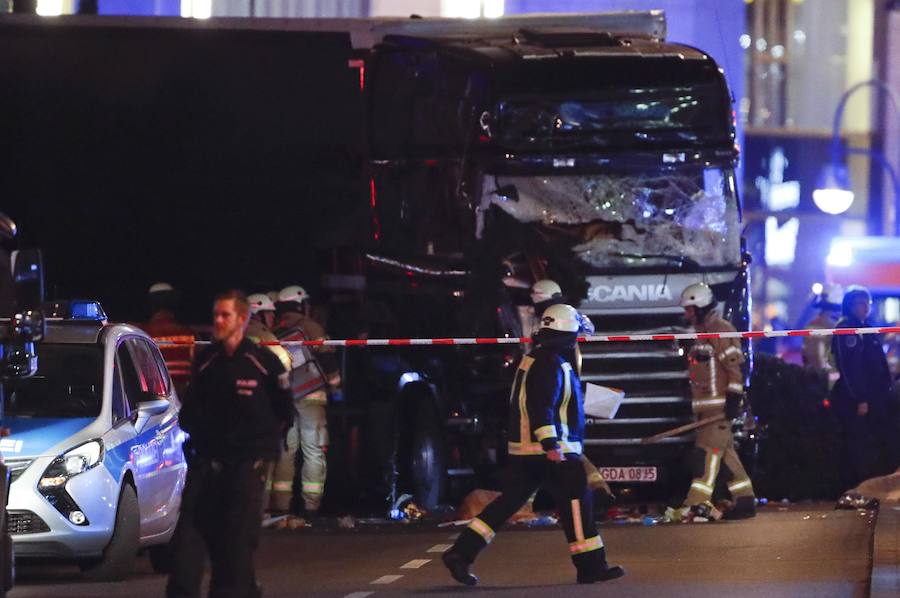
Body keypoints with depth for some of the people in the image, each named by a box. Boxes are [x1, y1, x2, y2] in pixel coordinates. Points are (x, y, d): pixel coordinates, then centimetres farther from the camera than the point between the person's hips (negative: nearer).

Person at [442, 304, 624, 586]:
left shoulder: (533, 360, 17)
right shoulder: (550, 364, -15)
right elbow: (540, 406, -24)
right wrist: (550, 444, -28)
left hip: (523, 448, 10)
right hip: (552, 450, -10)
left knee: (508, 502, 8)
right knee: (577, 502, -2)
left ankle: (461, 553, 1)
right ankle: (590, 567, 0)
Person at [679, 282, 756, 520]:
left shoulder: (721, 330, -10)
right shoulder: (703, 333, 21)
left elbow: (734, 365, -17)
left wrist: (734, 396, -22)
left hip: (719, 403, -10)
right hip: (707, 406, 10)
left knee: (708, 449, -13)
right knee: (726, 453, 9)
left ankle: (698, 502, -18)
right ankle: (745, 501, 11)